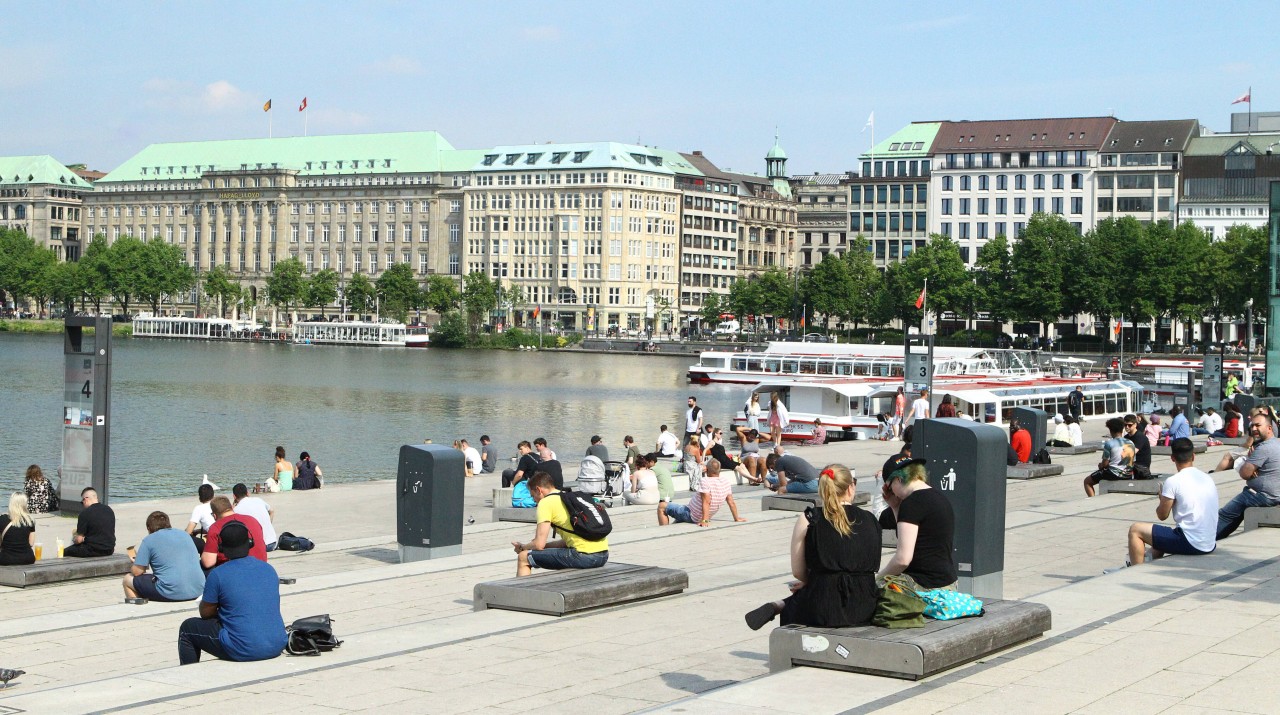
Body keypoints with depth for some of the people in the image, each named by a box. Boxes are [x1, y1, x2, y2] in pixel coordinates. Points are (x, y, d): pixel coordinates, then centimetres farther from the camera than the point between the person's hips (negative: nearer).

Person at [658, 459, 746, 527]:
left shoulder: (705, 481, -25)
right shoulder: (726, 483, -5)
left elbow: (706, 502, -32)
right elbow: (732, 503, -1)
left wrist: (705, 520, -34)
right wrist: (736, 518, 10)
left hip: (691, 515, -8)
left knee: (662, 506, -1)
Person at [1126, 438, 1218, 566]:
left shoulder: (1173, 481, -11)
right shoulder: (1208, 479, 9)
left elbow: (1162, 515, -2)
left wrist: (1162, 498, 17)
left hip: (1190, 544, -7)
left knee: (1135, 530, 4)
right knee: (1160, 534, 33)